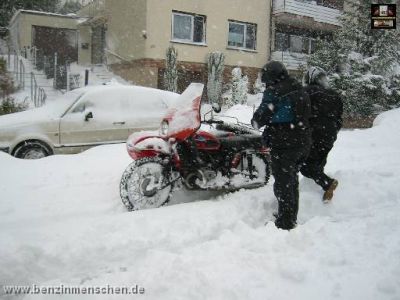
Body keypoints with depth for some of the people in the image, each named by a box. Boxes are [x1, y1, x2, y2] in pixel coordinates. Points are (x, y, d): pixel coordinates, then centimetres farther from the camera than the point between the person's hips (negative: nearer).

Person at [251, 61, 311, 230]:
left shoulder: (274, 91, -13)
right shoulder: (300, 91, 13)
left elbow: (262, 115, -18)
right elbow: (306, 115, 16)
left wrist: (256, 122, 4)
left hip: (284, 145, -8)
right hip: (303, 143, 9)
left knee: (283, 184, 0)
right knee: (293, 181, 20)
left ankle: (285, 224, 6)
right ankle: (292, 218, 33)